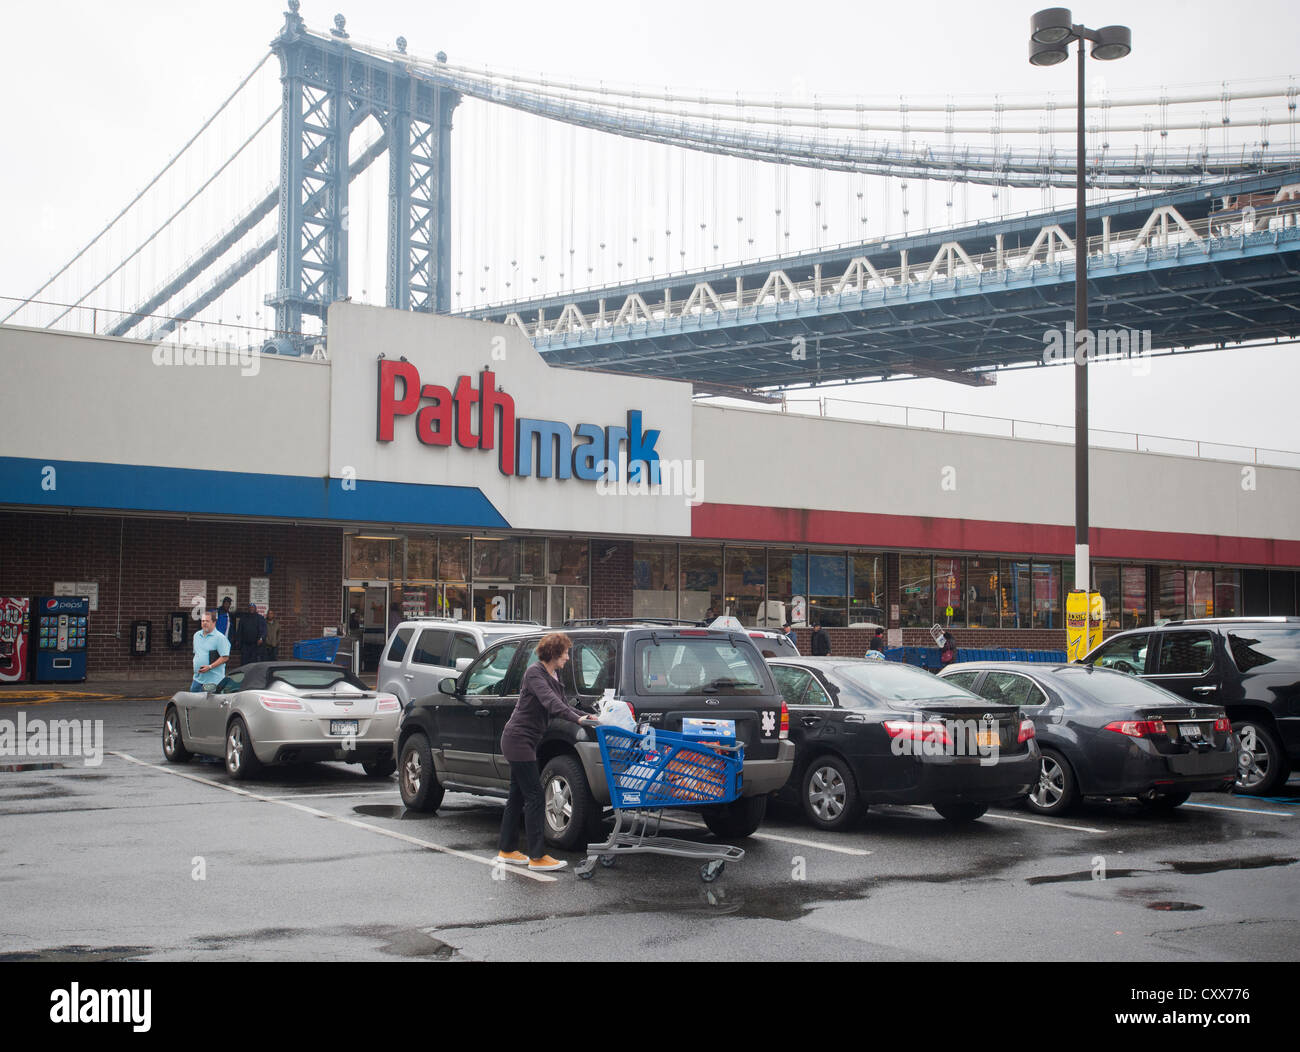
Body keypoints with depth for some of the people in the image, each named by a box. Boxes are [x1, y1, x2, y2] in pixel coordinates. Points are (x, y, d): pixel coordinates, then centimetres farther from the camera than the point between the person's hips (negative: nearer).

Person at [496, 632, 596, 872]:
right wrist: (577, 719, -41)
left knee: (518, 795, 14)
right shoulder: (535, 673, -17)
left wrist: (584, 717, -5)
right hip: (518, 739, -10)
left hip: (524, 742, 10)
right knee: (534, 796, -9)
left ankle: (507, 850, 22)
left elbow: (561, 703, 11)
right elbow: (550, 701, -31)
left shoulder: (553, 675, 12)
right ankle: (537, 856, -7)